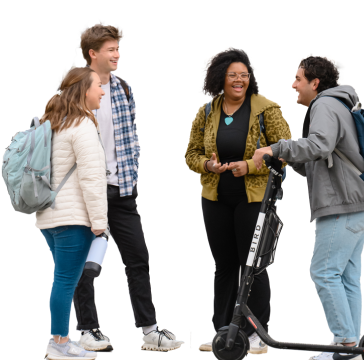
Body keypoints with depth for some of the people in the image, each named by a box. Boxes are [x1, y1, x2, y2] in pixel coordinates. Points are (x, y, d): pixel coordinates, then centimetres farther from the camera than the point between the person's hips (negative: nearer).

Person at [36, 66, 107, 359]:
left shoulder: (51, 124, 18)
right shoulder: (82, 126, -12)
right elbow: (91, 176, -17)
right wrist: (98, 218, -15)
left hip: (49, 215, 10)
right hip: (73, 217, -10)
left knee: (65, 280, 15)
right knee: (66, 280, -6)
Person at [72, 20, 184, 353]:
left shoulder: (124, 90, 9)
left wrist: (132, 172, 9)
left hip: (121, 189, 5)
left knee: (138, 257, 5)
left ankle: (150, 330, 10)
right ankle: (88, 330, 14)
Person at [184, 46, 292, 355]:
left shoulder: (267, 109, -7)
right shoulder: (206, 113, 4)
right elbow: (192, 154, 10)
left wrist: (250, 166, -20)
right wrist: (208, 165, -12)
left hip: (255, 198, -4)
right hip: (216, 199, 4)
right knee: (224, 266, 11)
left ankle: (257, 334, 6)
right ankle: (223, 332, 18)